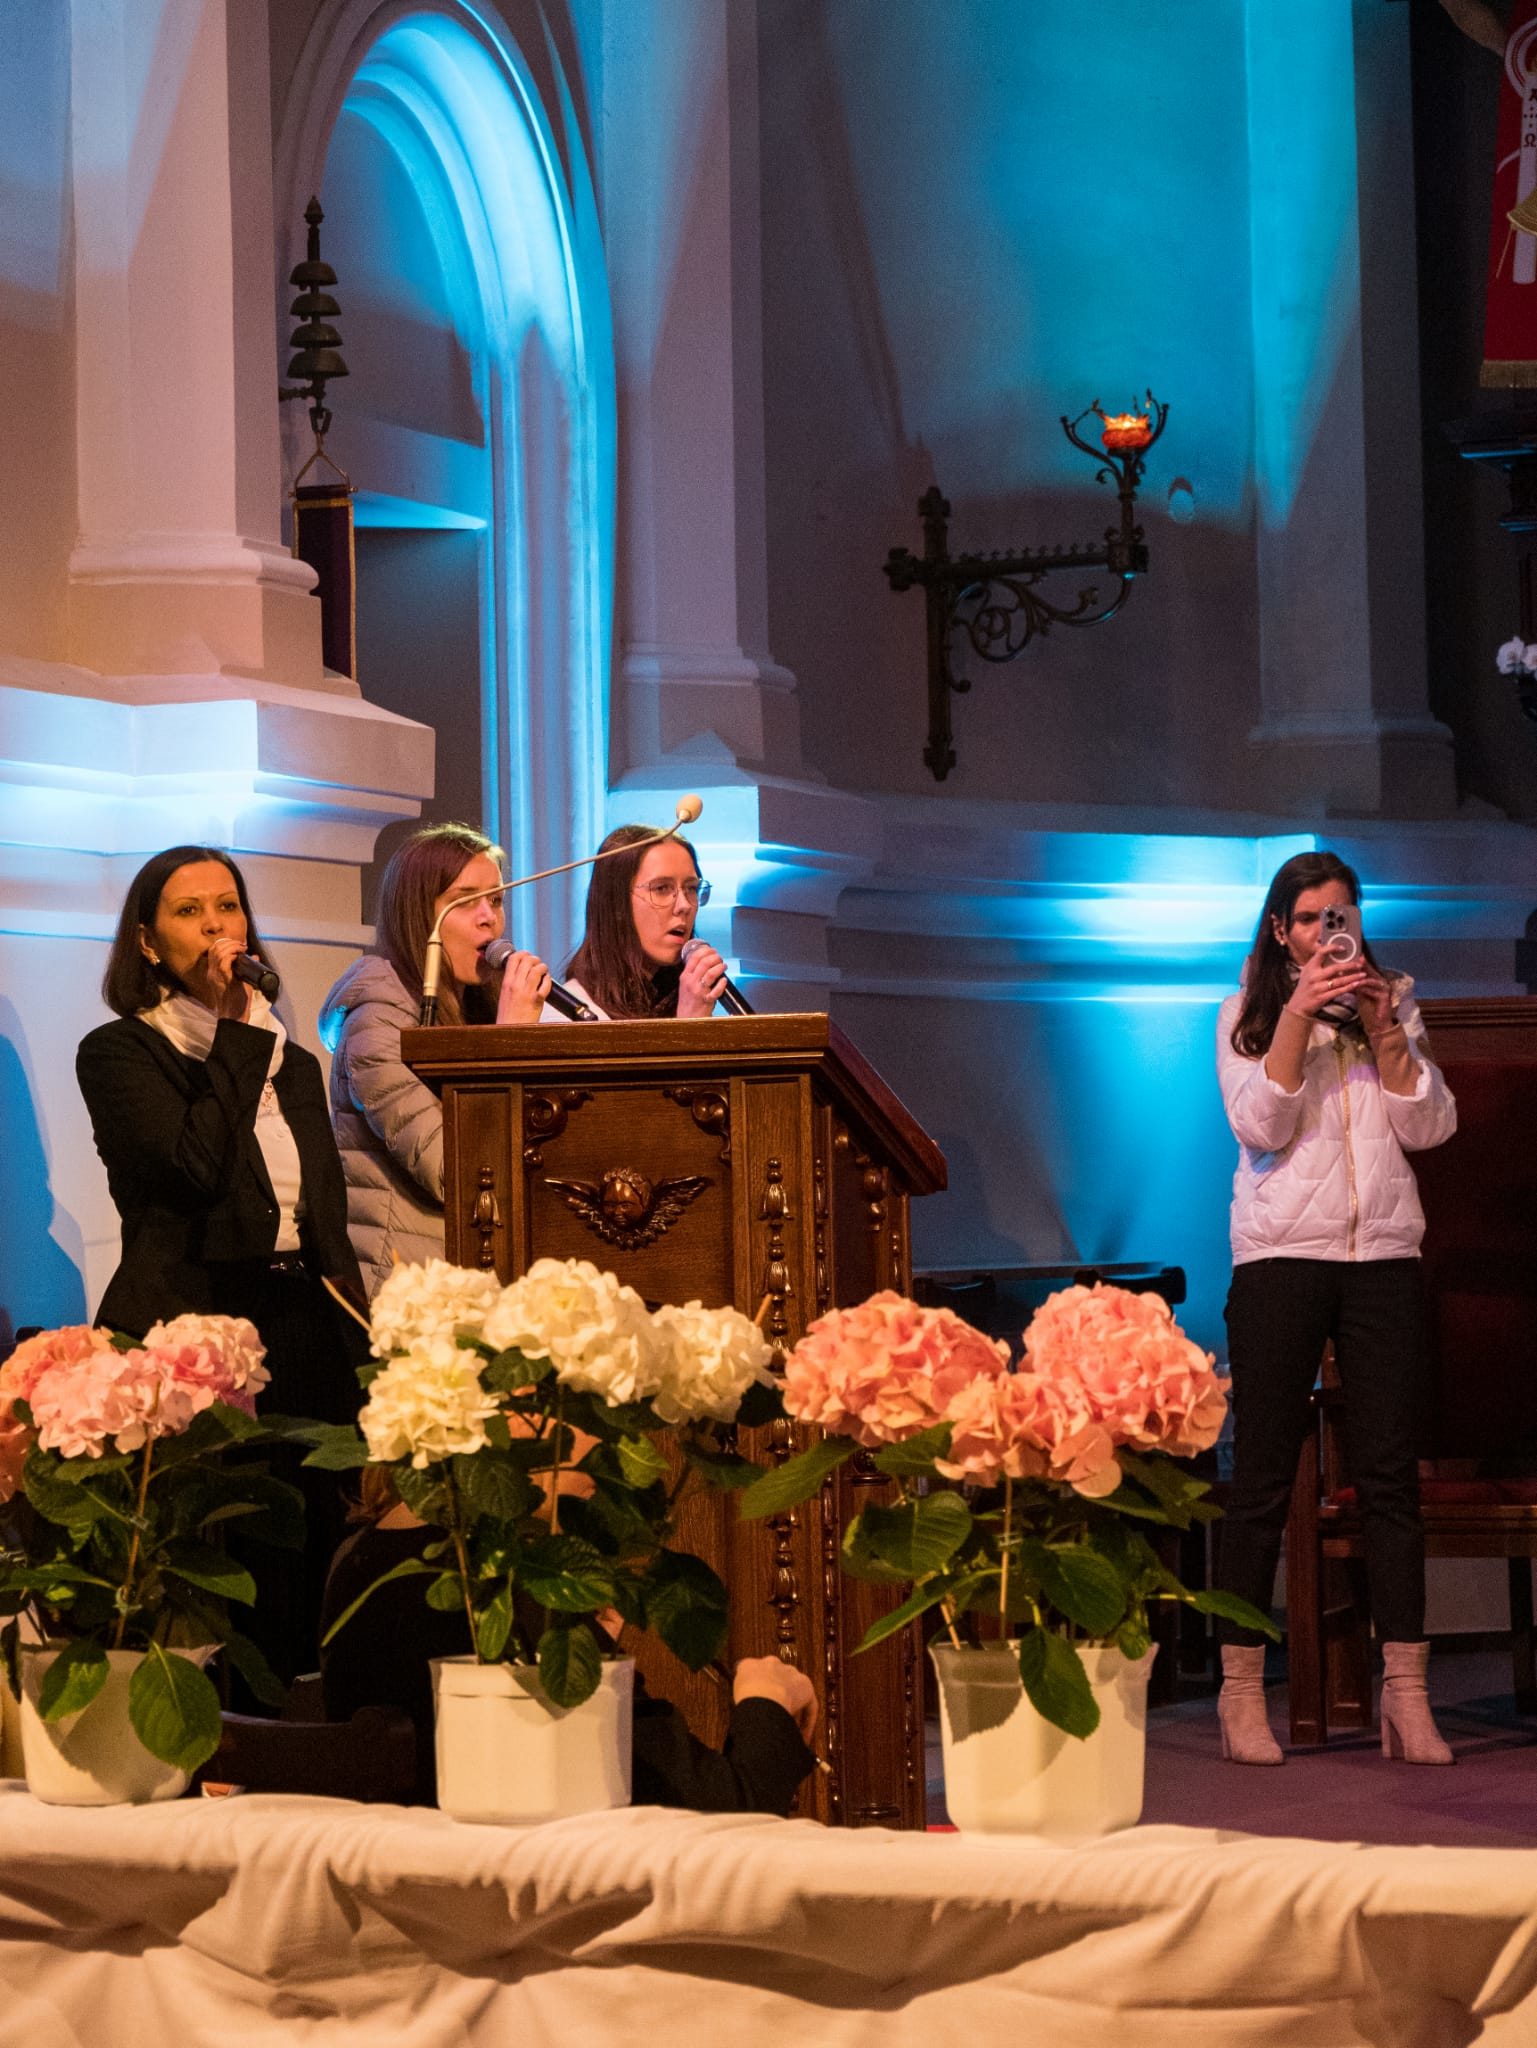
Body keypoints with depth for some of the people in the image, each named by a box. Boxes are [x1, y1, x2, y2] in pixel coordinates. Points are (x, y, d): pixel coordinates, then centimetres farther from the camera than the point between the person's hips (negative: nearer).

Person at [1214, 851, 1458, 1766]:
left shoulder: (1395, 1004, 13)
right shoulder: (1247, 1014, 7)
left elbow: (1429, 1127, 3)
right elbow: (1260, 1125, -7)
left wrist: (1383, 1029, -7)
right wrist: (1297, 1016, -14)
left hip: (1384, 1254, 2)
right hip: (1281, 1254, -2)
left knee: (1391, 1475, -2)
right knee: (1263, 1477, -2)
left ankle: (1407, 1692, -2)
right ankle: (1243, 1691, 3)